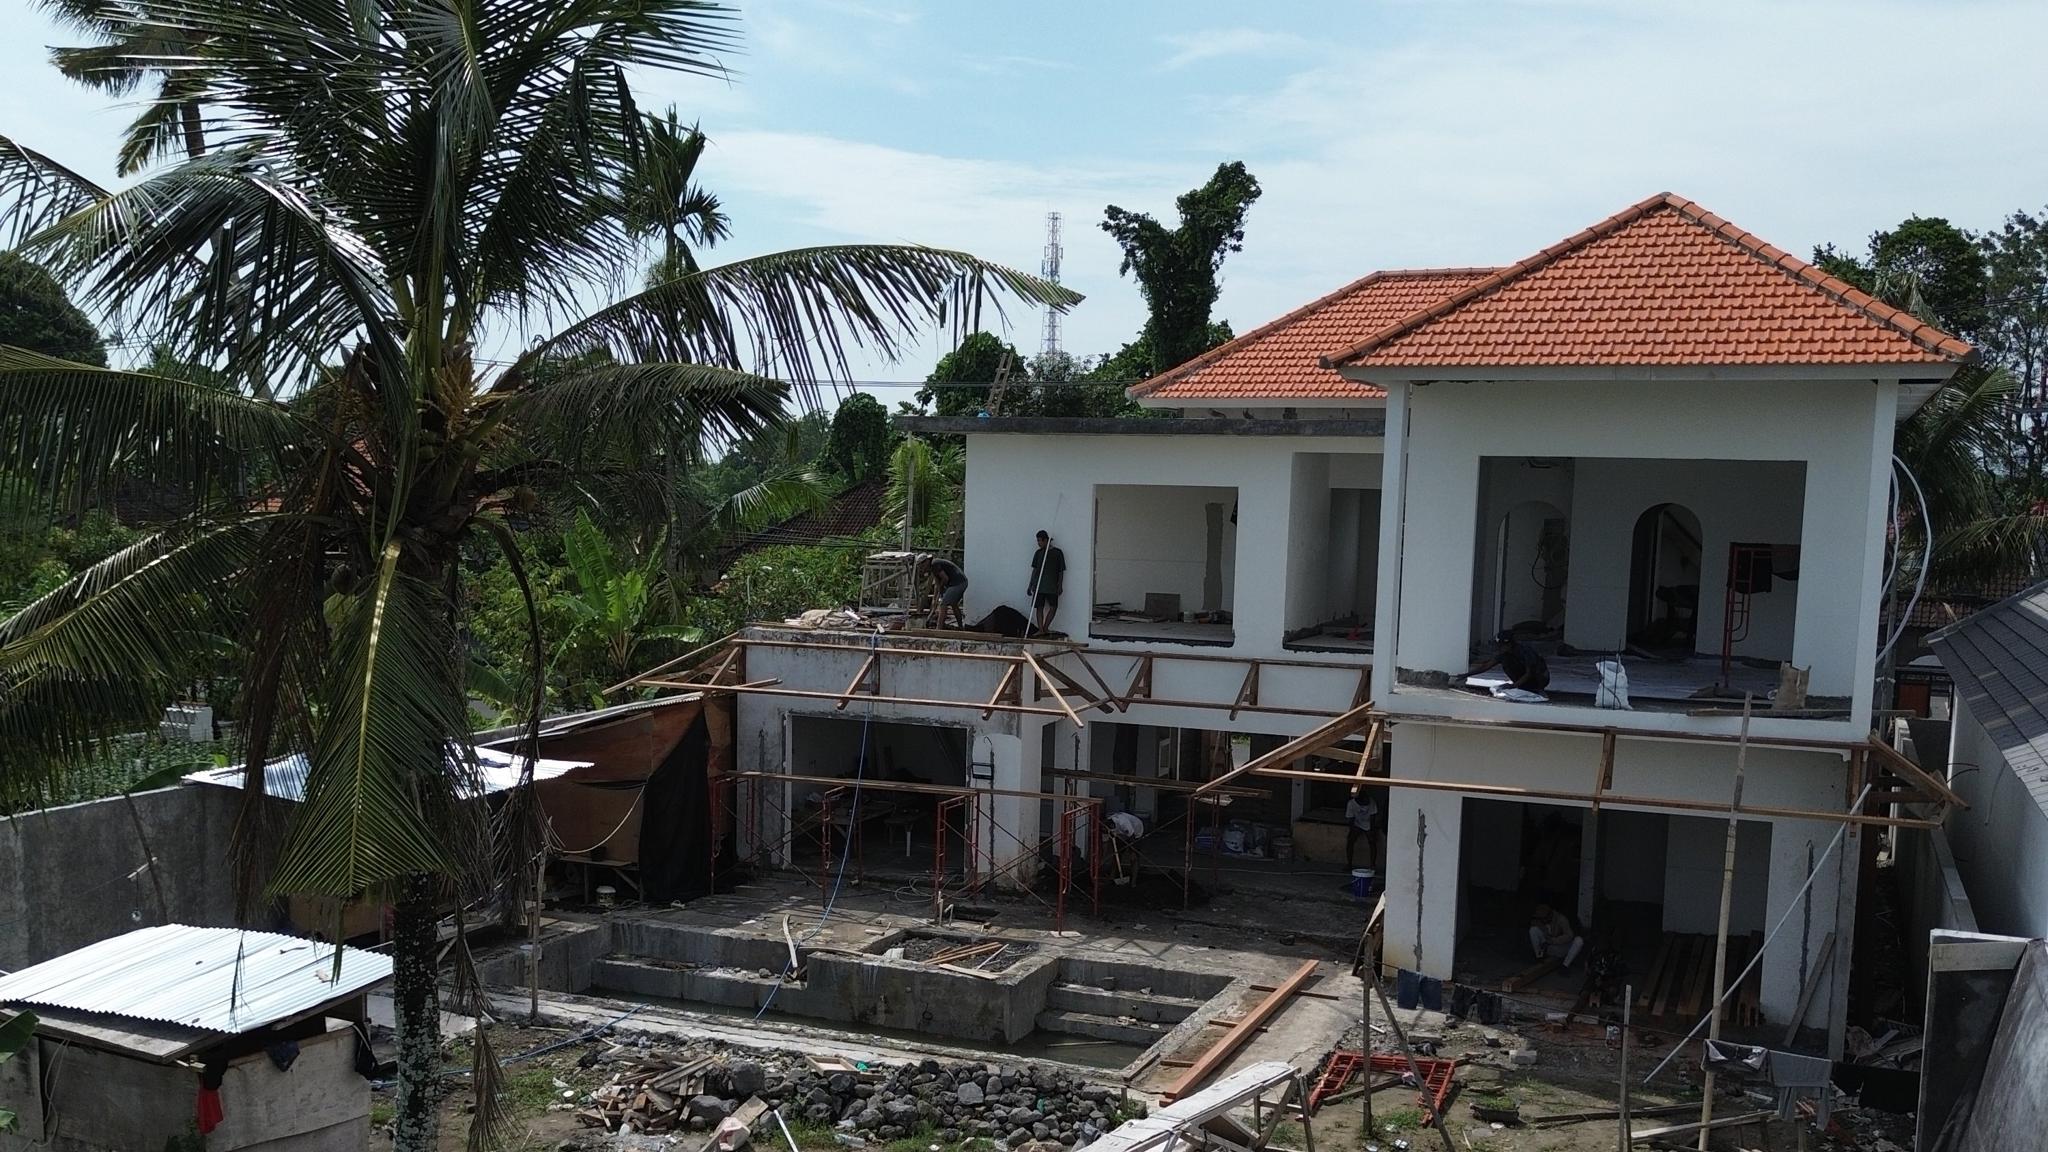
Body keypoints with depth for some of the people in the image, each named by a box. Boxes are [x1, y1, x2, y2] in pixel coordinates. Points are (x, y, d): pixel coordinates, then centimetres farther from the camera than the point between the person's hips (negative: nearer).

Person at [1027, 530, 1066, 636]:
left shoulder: (1057, 553, 0)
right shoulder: (1038, 553, 8)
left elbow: (1061, 571, 1)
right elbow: (1034, 570, 11)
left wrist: (1060, 586, -5)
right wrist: (1031, 586, 8)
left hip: (1052, 586, -2)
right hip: (1039, 586, 2)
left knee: (1053, 607, -5)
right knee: (1039, 607, 1)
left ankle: (1045, 627, -1)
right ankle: (1040, 630, 4)